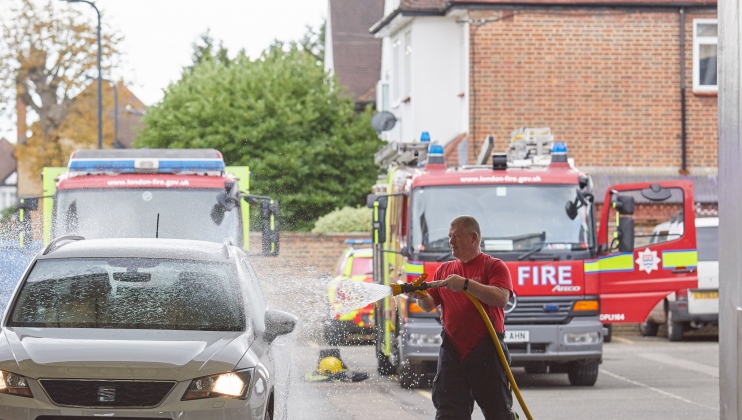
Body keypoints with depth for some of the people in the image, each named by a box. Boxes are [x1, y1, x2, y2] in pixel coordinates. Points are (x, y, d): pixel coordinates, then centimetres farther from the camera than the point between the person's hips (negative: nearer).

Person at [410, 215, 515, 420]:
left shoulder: (494, 266, -1)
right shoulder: (444, 270, 16)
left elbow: (501, 298, -17)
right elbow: (430, 305, 13)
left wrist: (466, 284, -24)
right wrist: (421, 297, -10)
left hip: (486, 352, -5)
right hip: (452, 352, 5)